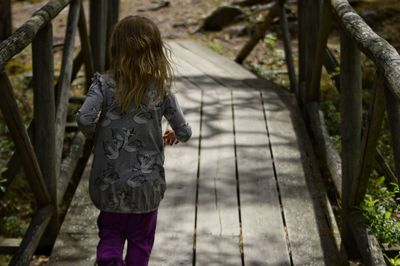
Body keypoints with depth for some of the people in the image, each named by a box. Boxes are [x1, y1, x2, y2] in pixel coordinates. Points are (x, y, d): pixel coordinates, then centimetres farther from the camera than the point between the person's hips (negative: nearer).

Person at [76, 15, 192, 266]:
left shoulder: (104, 85, -9)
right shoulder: (161, 90, -7)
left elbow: (84, 119, -23)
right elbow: (185, 132, -6)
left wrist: (93, 133, -1)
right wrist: (173, 136, 17)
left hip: (109, 182, 0)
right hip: (146, 182, 0)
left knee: (110, 233, 17)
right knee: (141, 240, 18)